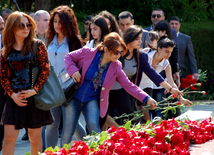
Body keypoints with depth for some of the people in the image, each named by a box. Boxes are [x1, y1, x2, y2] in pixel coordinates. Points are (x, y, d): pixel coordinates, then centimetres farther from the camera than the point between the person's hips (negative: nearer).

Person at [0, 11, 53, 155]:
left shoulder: (37, 46, -1)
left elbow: (45, 70, -5)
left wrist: (34, 90, -15)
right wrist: (12, 94, -9)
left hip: (35, 96, -1)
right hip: (14, 99, 1)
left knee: (35, 136, 7)